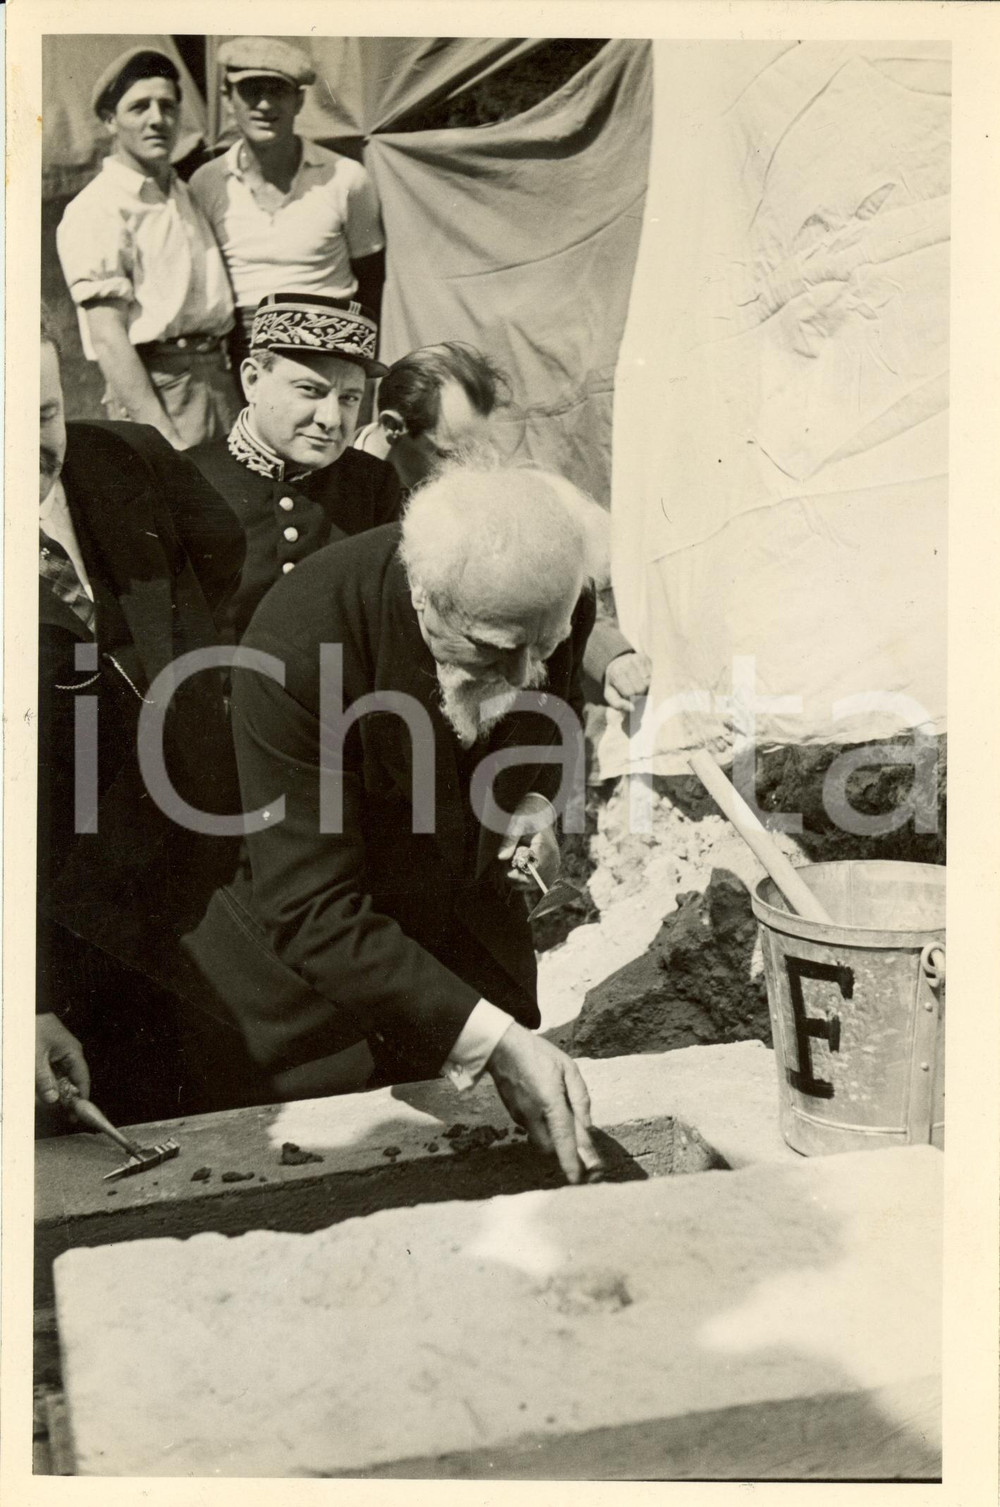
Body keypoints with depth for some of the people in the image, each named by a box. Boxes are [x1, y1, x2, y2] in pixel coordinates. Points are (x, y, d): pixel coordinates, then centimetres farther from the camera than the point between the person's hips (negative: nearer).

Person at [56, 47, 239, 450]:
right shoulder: (96, 210, -5)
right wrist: (168, 441, -19)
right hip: (153, 386, -7)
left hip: (221, 381, 7)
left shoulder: (187, 194, 19)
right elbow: (108, 338, -12)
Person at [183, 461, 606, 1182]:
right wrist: (492, 1038, -38)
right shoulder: (298, 646, -34)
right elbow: (312, 912, -32)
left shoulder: (557, 607, -17)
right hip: (307, 970, -4)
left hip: (473, 946, 5)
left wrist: (536, 808, -12)